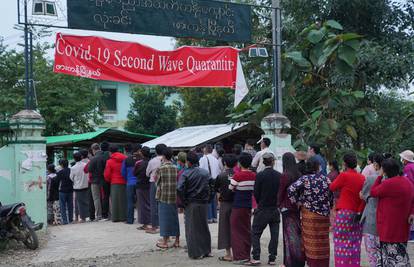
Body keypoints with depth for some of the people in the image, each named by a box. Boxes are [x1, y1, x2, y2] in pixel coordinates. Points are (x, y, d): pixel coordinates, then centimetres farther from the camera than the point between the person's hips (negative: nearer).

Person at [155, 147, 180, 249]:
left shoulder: (161, 168, -10)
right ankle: (177, 241, 16)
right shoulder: (176, 168, 2)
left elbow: (157, 181, 0)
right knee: (175, 218, 10)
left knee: (165, 218, 2)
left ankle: (165, 242, 6)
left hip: (163, 196, -4)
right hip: (175, 196, 4)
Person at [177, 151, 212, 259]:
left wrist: (184, 201, -8)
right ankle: (206, 251, 21)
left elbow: (179, 189, -20)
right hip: (204, 203, 4)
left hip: (191, 204, -4)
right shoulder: (205, 172, 2)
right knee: (204, 227, 16)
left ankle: (195, 253, 8)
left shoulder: (185, 173, -10)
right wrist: (207, 197, 9)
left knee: (192, 229, 6)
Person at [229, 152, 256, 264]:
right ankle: (247, 254, 21)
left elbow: (230, 189, -6)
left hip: (238, 206, -6)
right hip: (248, 206, 6)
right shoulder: (254, 176, 0)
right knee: (247, 230, 15)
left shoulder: (237, 175, -16)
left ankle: (241, 256, 3)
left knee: (237, 230, 4)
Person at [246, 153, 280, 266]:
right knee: (274, 234, 10)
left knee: (255, 233, 6)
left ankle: (256, 258, 0)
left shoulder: (260, 176, -11)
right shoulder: (279, 176, -3)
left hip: (262, 209, -3)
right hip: (276, 210, 3)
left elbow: (256, 193, -7)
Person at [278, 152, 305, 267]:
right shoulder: (299, 175, 1)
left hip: (287, 208, -5)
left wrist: (280, 204, 9)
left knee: (290, 235, 0)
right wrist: (299, 202, 13)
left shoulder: (285, 175, -14)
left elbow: (281, 192, -7)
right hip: (298, 207, 5)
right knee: (299, 233, 12)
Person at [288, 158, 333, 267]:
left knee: (311, 239, 6)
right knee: (323, 240, 10)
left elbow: (291, 189, -17)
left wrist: (297, 201, -4)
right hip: (324, 214, 2)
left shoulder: (305, 179, -7)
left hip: (309, 214, -2)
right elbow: (331, 197, 7)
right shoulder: (326, 179, 1)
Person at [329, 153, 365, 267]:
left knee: (342, 243, 0)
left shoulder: (344, 175, -12)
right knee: (355, 243, 11)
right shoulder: (362, 177, 4)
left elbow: (332, 188, 1)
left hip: (344, 213, -5)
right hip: (357, 214, 5)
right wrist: (359, 211, 7)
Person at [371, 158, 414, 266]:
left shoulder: (388, 183, -20)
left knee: (391, 253, -2)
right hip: (402, 225, 8)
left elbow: (373, 192, -6)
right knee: (400, 252, 17)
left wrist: (379, 177, -1)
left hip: (390, 227, -8)